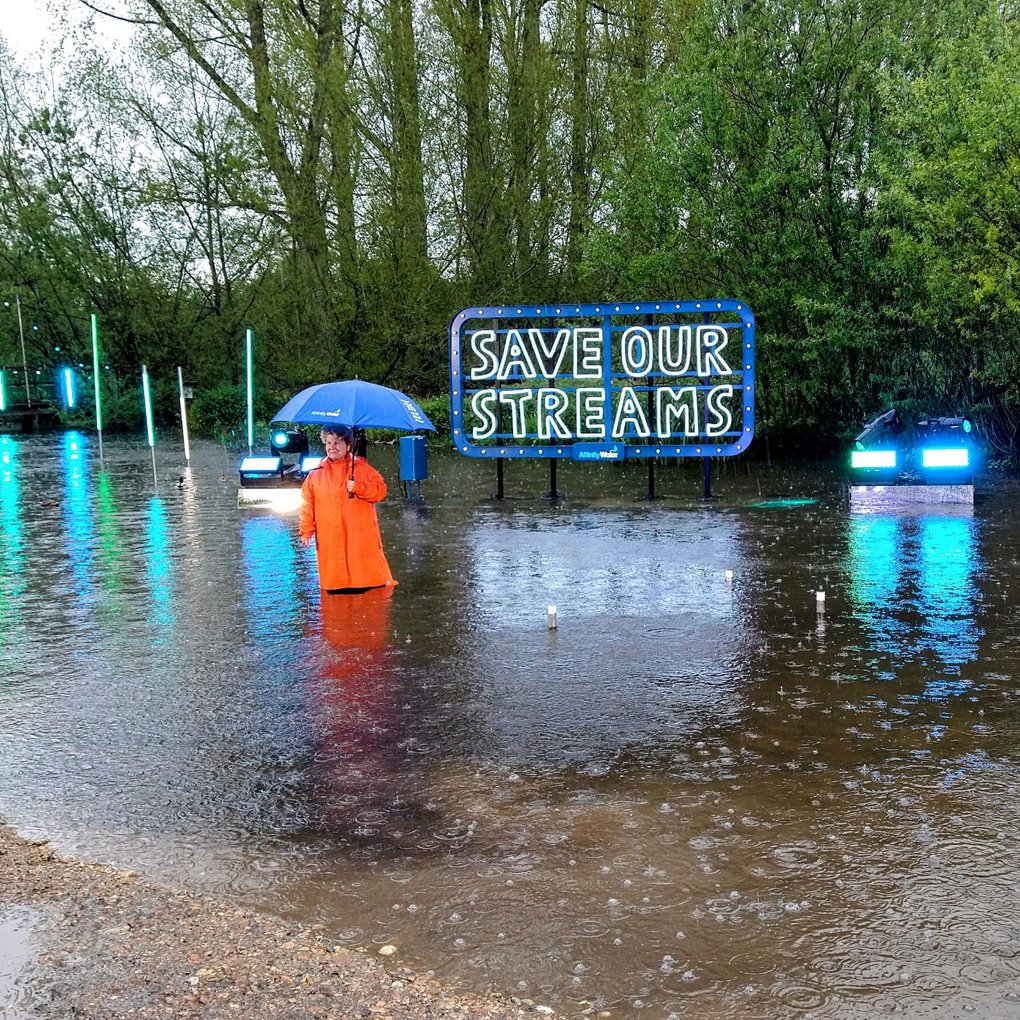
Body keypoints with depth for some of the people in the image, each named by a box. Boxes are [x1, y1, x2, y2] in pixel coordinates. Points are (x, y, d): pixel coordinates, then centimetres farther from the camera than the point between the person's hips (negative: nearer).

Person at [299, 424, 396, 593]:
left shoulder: (362, 468, 6)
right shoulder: (315, 475, 8)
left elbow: (381, 489, -1)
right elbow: (307, 505, 8)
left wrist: (358, 487, -15)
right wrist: (306, 532, 2)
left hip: (361, 537, -1)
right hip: (330, 541, 1)